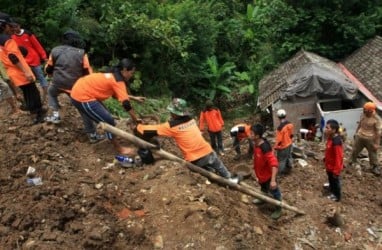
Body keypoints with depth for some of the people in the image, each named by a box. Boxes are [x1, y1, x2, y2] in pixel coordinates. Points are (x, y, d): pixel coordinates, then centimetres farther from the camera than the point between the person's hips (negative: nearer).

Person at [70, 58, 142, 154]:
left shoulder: (113, 76, 14)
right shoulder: (118, 81, -14)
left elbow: (117, 95, 24)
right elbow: (126, 103, -20)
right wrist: (135, 119, -13)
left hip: (78, 92, 10)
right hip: (82, 98, -10)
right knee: (108, 121, -3)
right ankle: (119, 148, 8)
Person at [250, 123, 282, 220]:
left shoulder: (265, 148, -38)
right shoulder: (257, 143, -10)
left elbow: (274, 164, -39)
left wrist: (273, 180, -41)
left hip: (268, 175, -9)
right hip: (261, 173, 9)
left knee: (274, 192, 14)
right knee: (263, 188, 34)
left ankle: (278, 209, 34)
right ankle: (262, 199, 60)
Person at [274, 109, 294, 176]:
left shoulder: (280, 127, -32)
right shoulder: (290, 124, -10)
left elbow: (279, 139, -25)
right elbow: (291, 134, 5)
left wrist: (275, 147, -10)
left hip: (283, 146, -7)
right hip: (289, 144, 7)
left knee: (282, 159, 11)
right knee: (289, 157, 24)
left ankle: (281, 172, 27)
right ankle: (288, 169, 42)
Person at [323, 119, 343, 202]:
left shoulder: (336, 142, -34)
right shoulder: (330, 138, -5)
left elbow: (338, 157, -28)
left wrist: (336, 171, -23)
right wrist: (325, 159, 21)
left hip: (334, 167, -9)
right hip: (329, 165, 9)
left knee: (335, 181, 13)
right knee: (331, 180, 26)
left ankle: (337, 196, 33)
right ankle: (333, 192, 46)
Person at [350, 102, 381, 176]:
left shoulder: (376, 119, -21)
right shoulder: (363, 115, -6)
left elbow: (378, 132, -17)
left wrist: (376, 143, -17)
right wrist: (356, 133, 19)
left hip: (370, 139, -5)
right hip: (359, 137, 5)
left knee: (372, 154, 10)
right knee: (355, 150, 18)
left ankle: (375, 167, 28)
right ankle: (351, 162, 40)